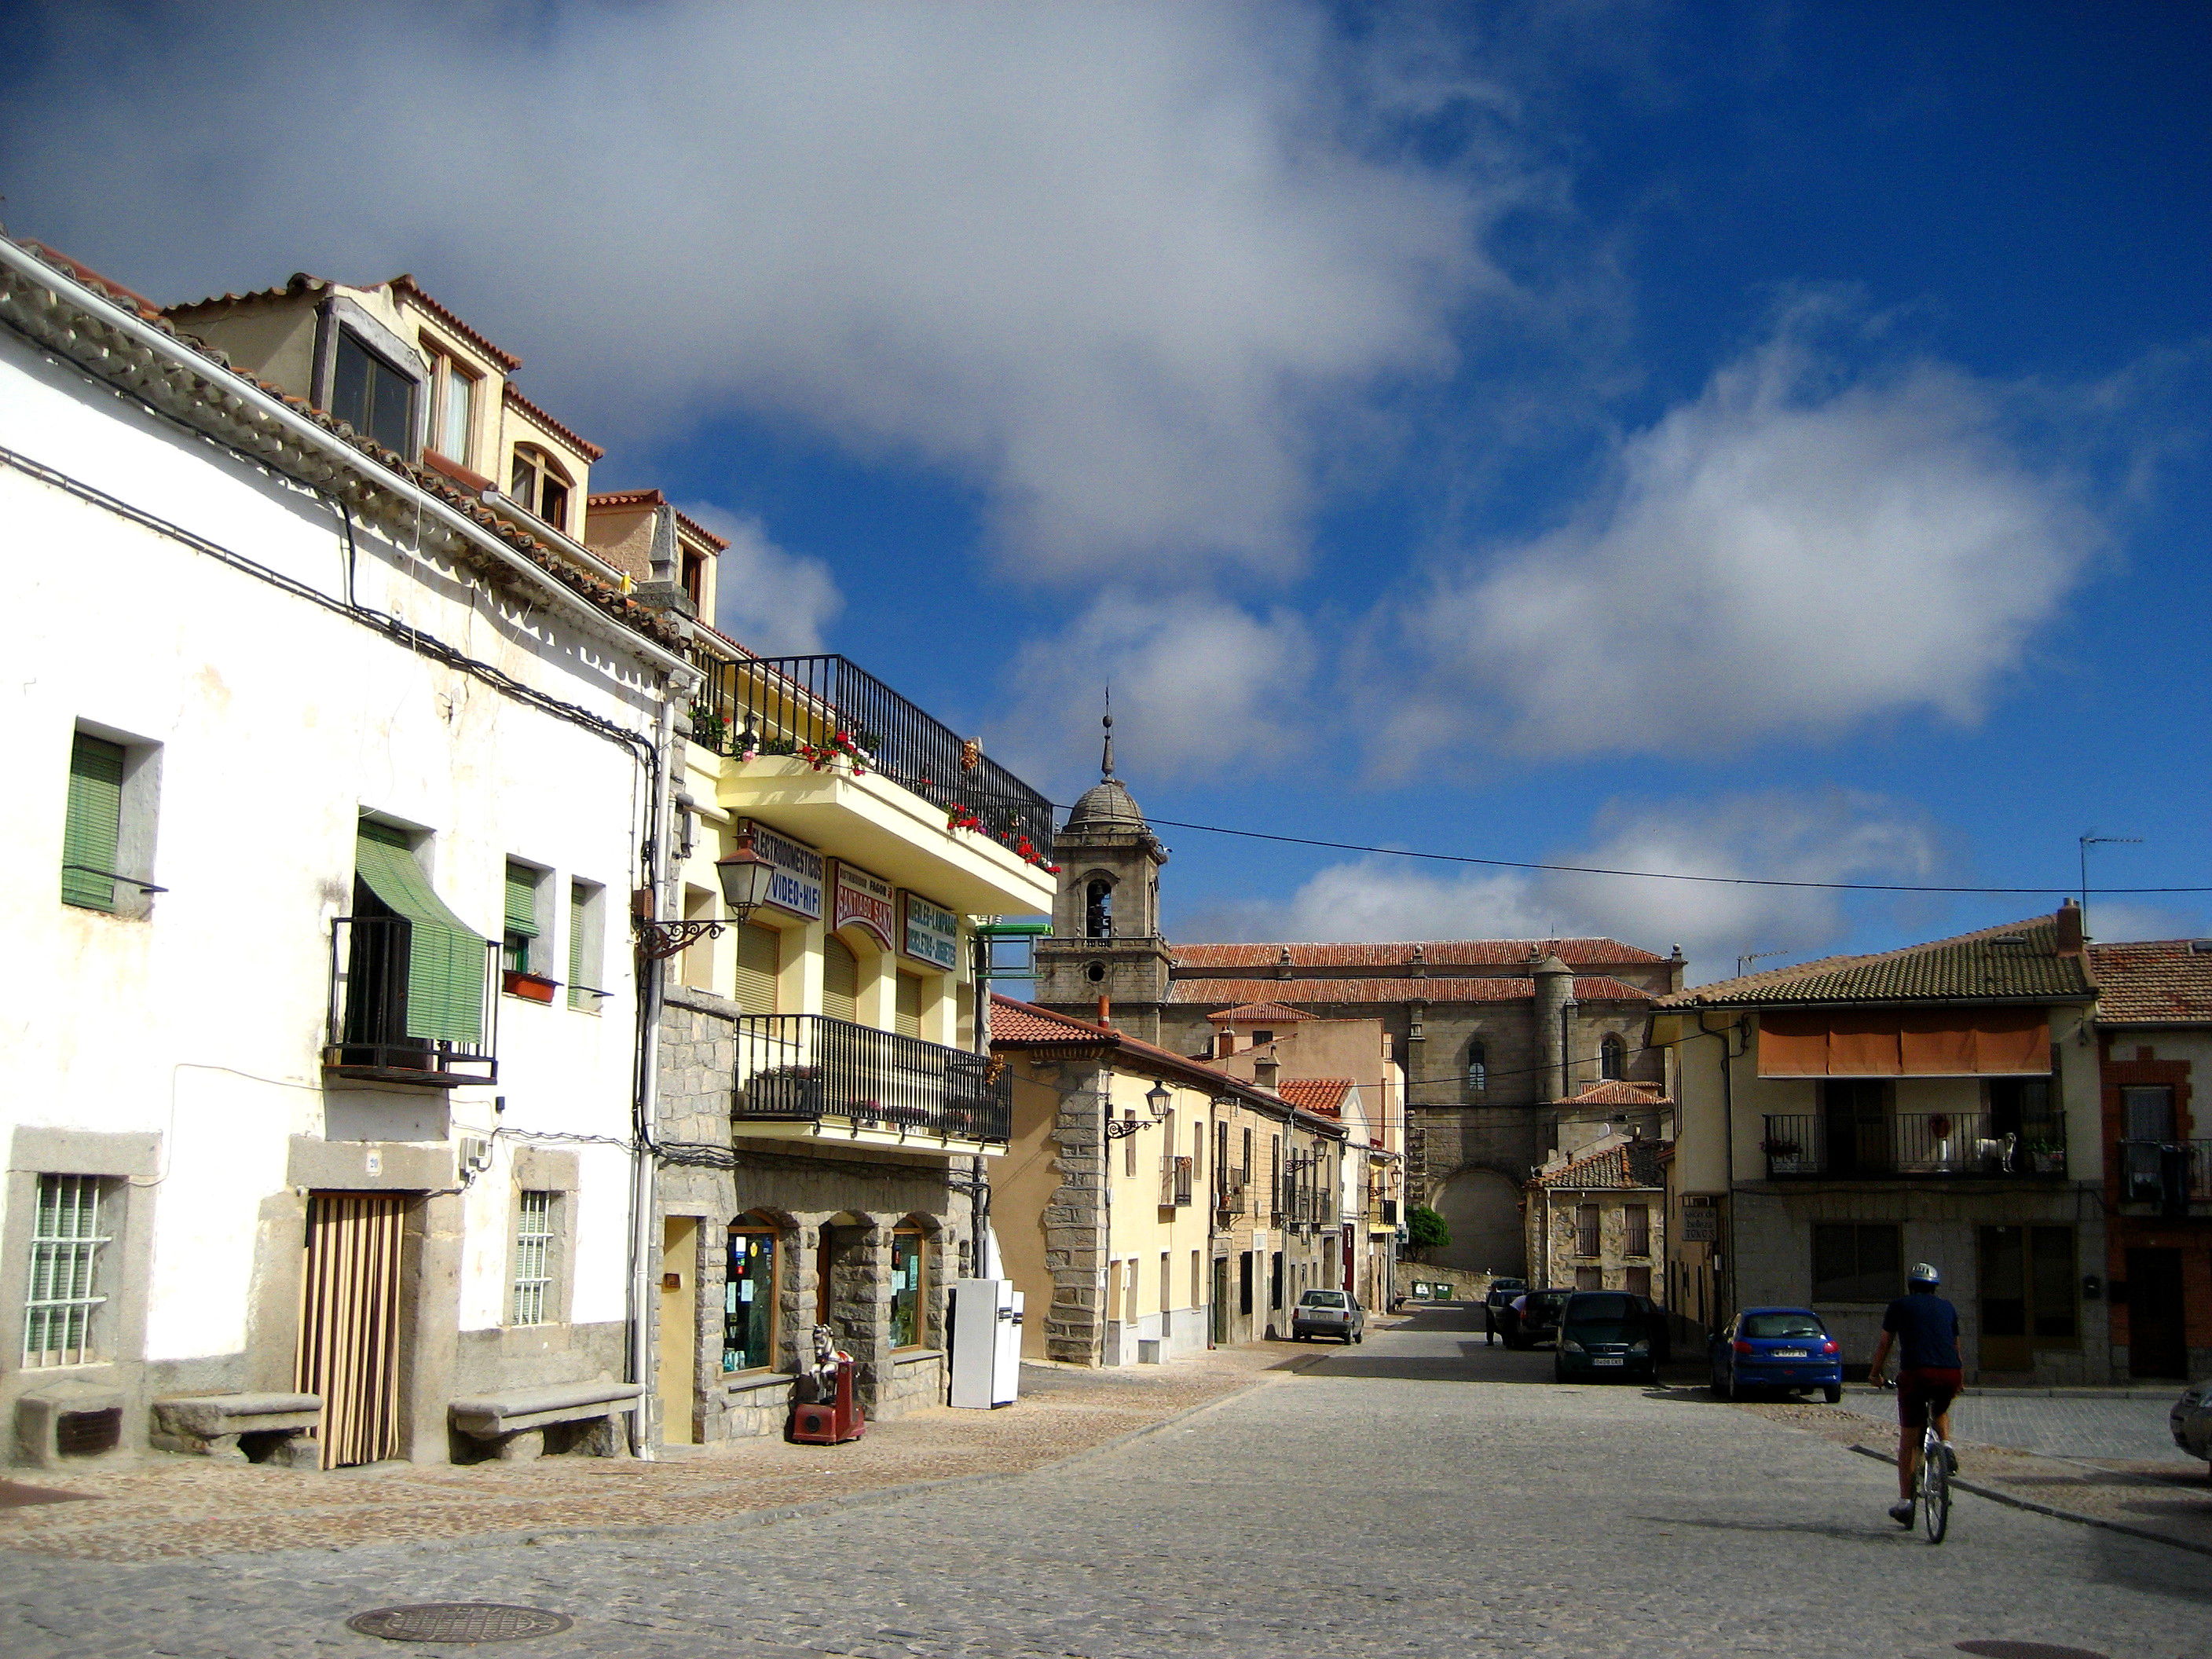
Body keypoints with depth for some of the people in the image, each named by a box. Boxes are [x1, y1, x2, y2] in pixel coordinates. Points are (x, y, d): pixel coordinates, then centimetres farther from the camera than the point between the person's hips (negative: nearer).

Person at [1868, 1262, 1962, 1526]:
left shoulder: (1899, 1305, 14)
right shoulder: (1948, 1308, 22)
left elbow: (1885, 1344, 18)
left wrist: (1875, 1374, 32)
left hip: (1915, 1374, -3)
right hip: (1950, 1375, 3)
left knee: (1908, 1441, 7)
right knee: (1941, 1410, 36)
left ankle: (1904, 1502, 6)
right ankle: (1946, 1445, 7)